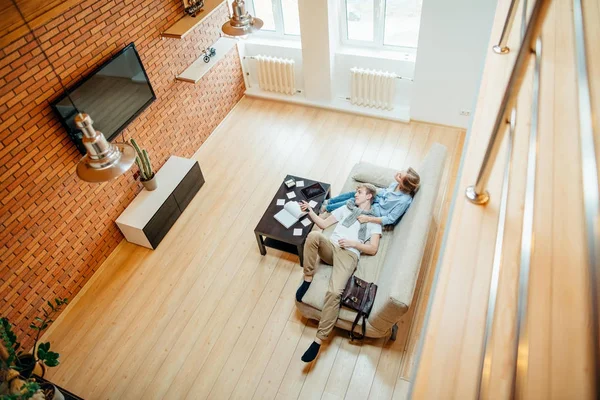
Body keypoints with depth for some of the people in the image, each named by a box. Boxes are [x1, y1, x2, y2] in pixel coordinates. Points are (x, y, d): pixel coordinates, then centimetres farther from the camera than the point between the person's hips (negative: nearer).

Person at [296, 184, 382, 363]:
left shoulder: (374, 220, 17)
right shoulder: (346, 208, 26)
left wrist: (353, 243, -5)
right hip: (330, 247, 3)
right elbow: (323, 224, 20)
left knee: (334, 292, -28)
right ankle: (307, 279, -15)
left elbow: (373, 249, 8)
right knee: (313, 235, -34)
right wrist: (310, 211, 6)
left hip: (349, 255, -3)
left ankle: (319, 340, -23)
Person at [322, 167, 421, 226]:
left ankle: (327, 208, 13)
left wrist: (368, 219, -35)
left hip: (378, 212, -6)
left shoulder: (404, 200, -37)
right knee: (353, 194, 1)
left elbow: (390, 219, -30)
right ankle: (329, 202, 22)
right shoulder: (396, 183, -16)